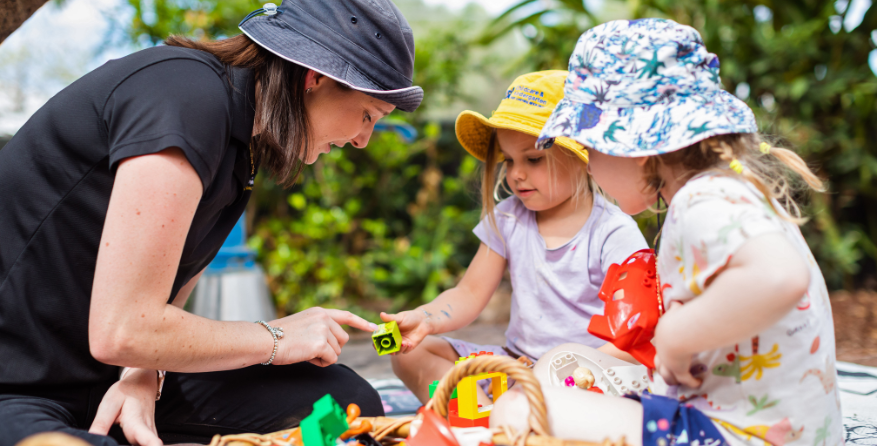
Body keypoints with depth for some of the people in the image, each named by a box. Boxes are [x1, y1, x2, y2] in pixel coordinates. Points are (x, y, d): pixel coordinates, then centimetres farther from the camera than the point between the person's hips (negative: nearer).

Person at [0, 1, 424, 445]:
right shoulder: (186, 96, -24)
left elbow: (164, 298, 8)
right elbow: (121, 332, -26)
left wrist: (143, 375, -14)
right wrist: (276, 339, -11)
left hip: (111, 378, 9)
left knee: (349, 403, -4)